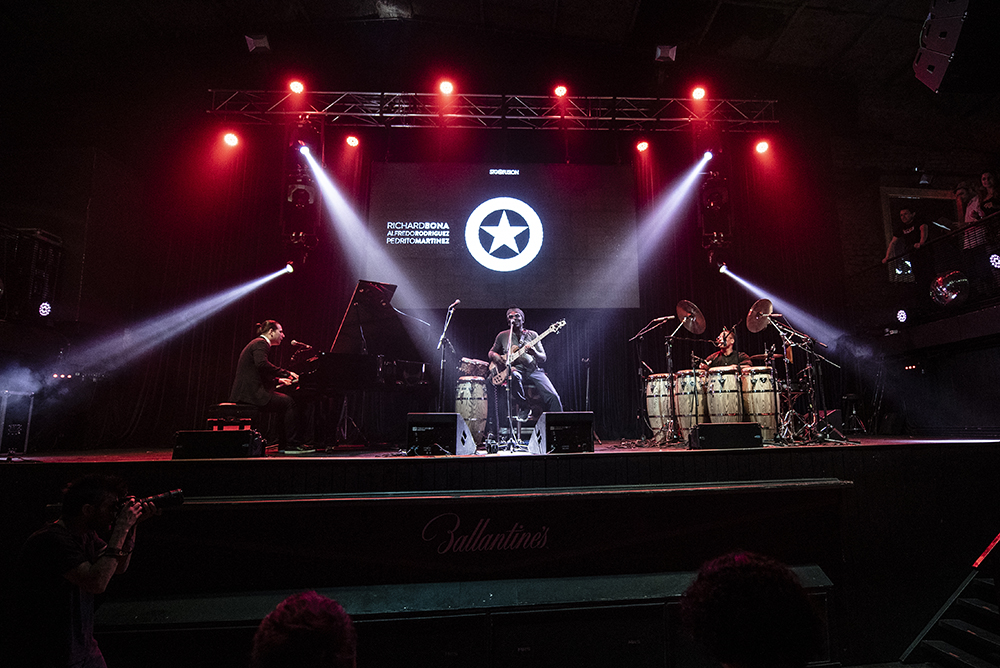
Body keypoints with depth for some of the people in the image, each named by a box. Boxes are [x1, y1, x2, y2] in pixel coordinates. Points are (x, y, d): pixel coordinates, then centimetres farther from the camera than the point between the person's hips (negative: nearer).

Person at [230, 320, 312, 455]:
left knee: (286, 401, 10)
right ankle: (292, 444, -12)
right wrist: (286, 373, -21)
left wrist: (279, 380, 19)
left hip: (249, 391, 11)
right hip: (251, 392, -11)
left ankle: (284, 446, 6)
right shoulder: (260, 343, -7)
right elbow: (262, 364, -27)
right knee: (289, 403, -15)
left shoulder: (258, 343, 25)